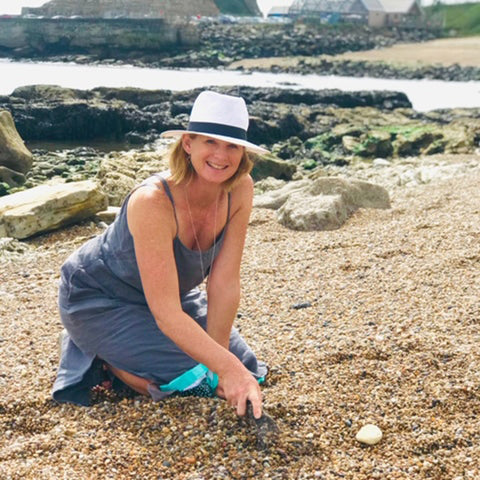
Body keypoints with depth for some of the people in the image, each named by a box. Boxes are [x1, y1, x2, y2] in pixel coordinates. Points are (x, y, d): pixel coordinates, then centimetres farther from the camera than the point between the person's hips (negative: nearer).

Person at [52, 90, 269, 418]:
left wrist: (223, 360, -19)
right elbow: (166, 313, -36)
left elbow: (225, 283, -16)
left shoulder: (240, 189, -19)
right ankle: (99, 357, 5)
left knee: (246, 365, 3)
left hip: (170, 291, 7)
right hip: (98, 299, -7)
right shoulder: (152, 201, -36)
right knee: (196, 379, -20)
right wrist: (226, 368, -41)